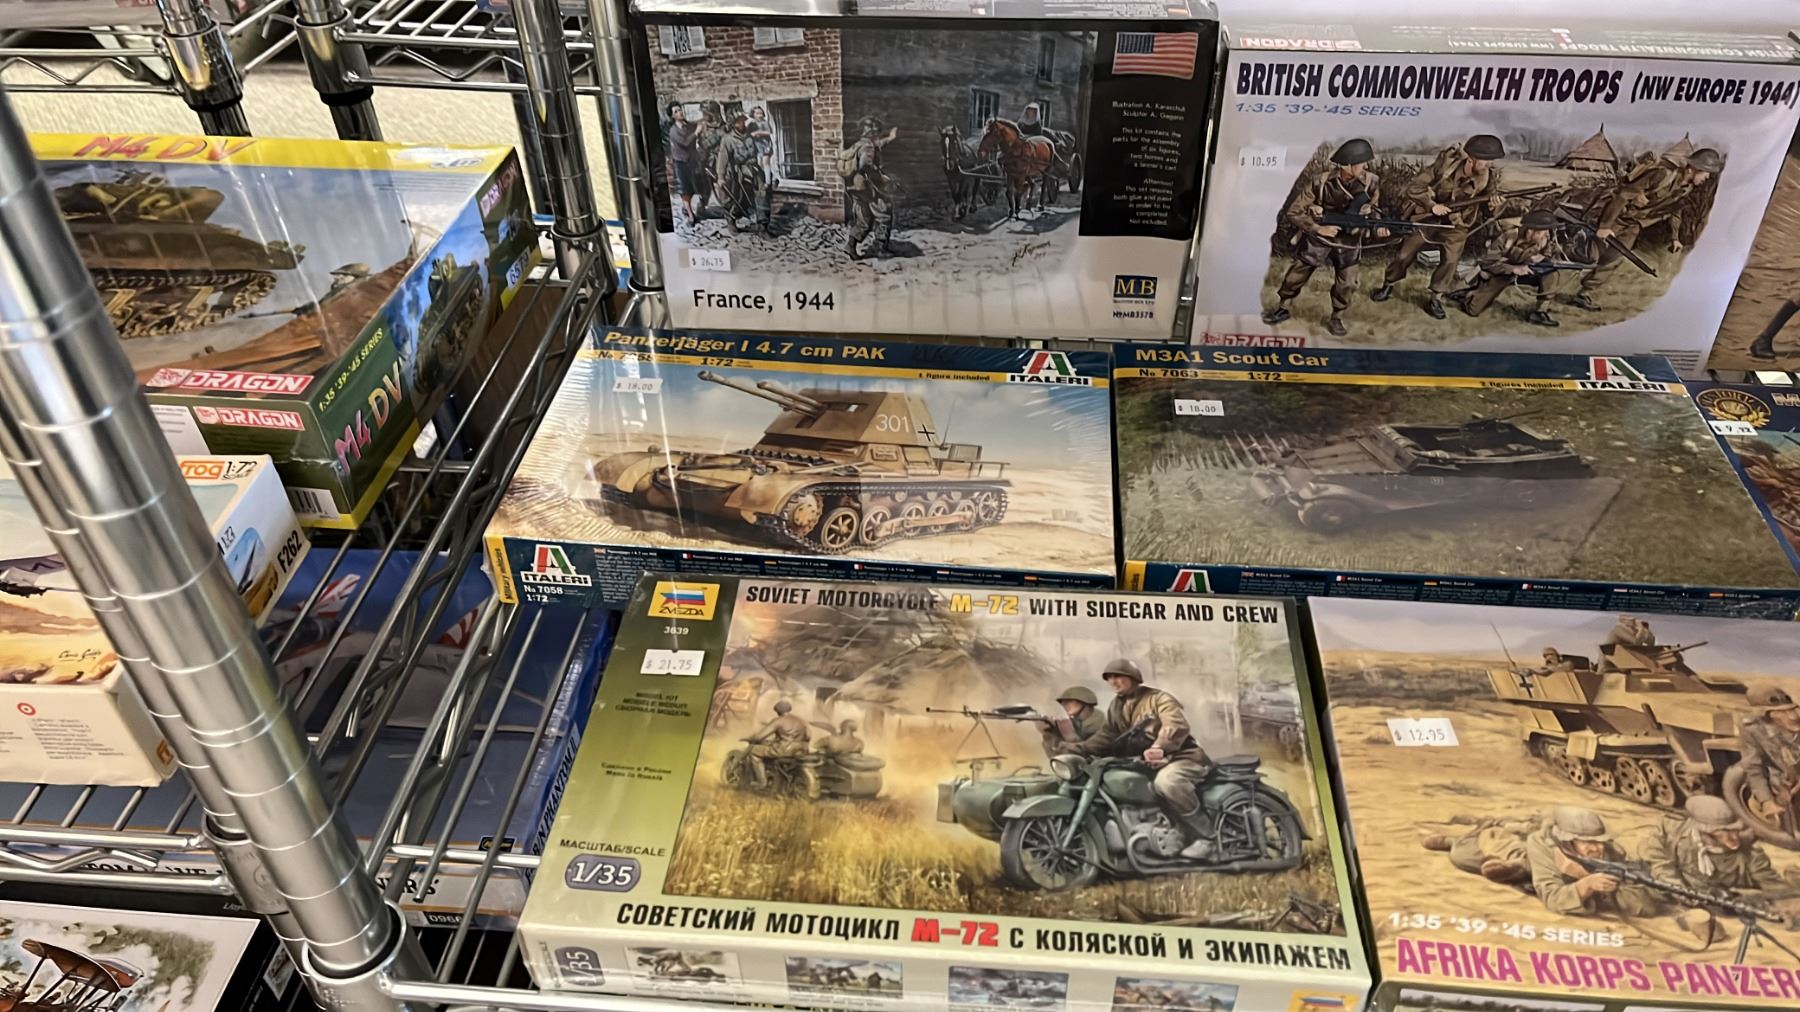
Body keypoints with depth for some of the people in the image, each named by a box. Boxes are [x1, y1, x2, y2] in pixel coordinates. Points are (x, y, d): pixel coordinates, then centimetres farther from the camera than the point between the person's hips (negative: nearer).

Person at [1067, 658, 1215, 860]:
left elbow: (1176, 726, -24)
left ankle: (1203, 836, -26)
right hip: (1147, 764, 9)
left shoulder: (1158, 699, -7)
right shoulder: (1116, 707, 17)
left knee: (1166, 781, -41)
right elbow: (1107, 735, 8)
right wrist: (1074, 751, -10)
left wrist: (1160, 747, -45)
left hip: (1182, 757, -9)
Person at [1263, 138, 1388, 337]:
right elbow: (1293, 213, -18)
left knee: (1346, 283, 6)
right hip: (1318, 237, -2)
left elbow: (1373, 208, 6)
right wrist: (1319, 228, -24)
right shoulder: (1320, 183, -24)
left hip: (1348, 241, 2)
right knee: (1296, 275, 11)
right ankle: (1284, 307, 35)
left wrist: (1377, 226, -14)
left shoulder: (1371, 182, -14)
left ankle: (1337, 318, 28)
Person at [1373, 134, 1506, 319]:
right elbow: (1413, 186, -20)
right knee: (1404, 255, 6)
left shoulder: (1488, 177, -18)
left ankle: (1436, 299, 2)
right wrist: (1432, 205, -27)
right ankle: (1388, 286, 29)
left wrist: (1493, 204, -34)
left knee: (1451, 259, -14)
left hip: (1455, 224, 1)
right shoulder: (1445, 165, -26)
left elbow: (1489, 210, -10)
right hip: (1427, 218, -1)